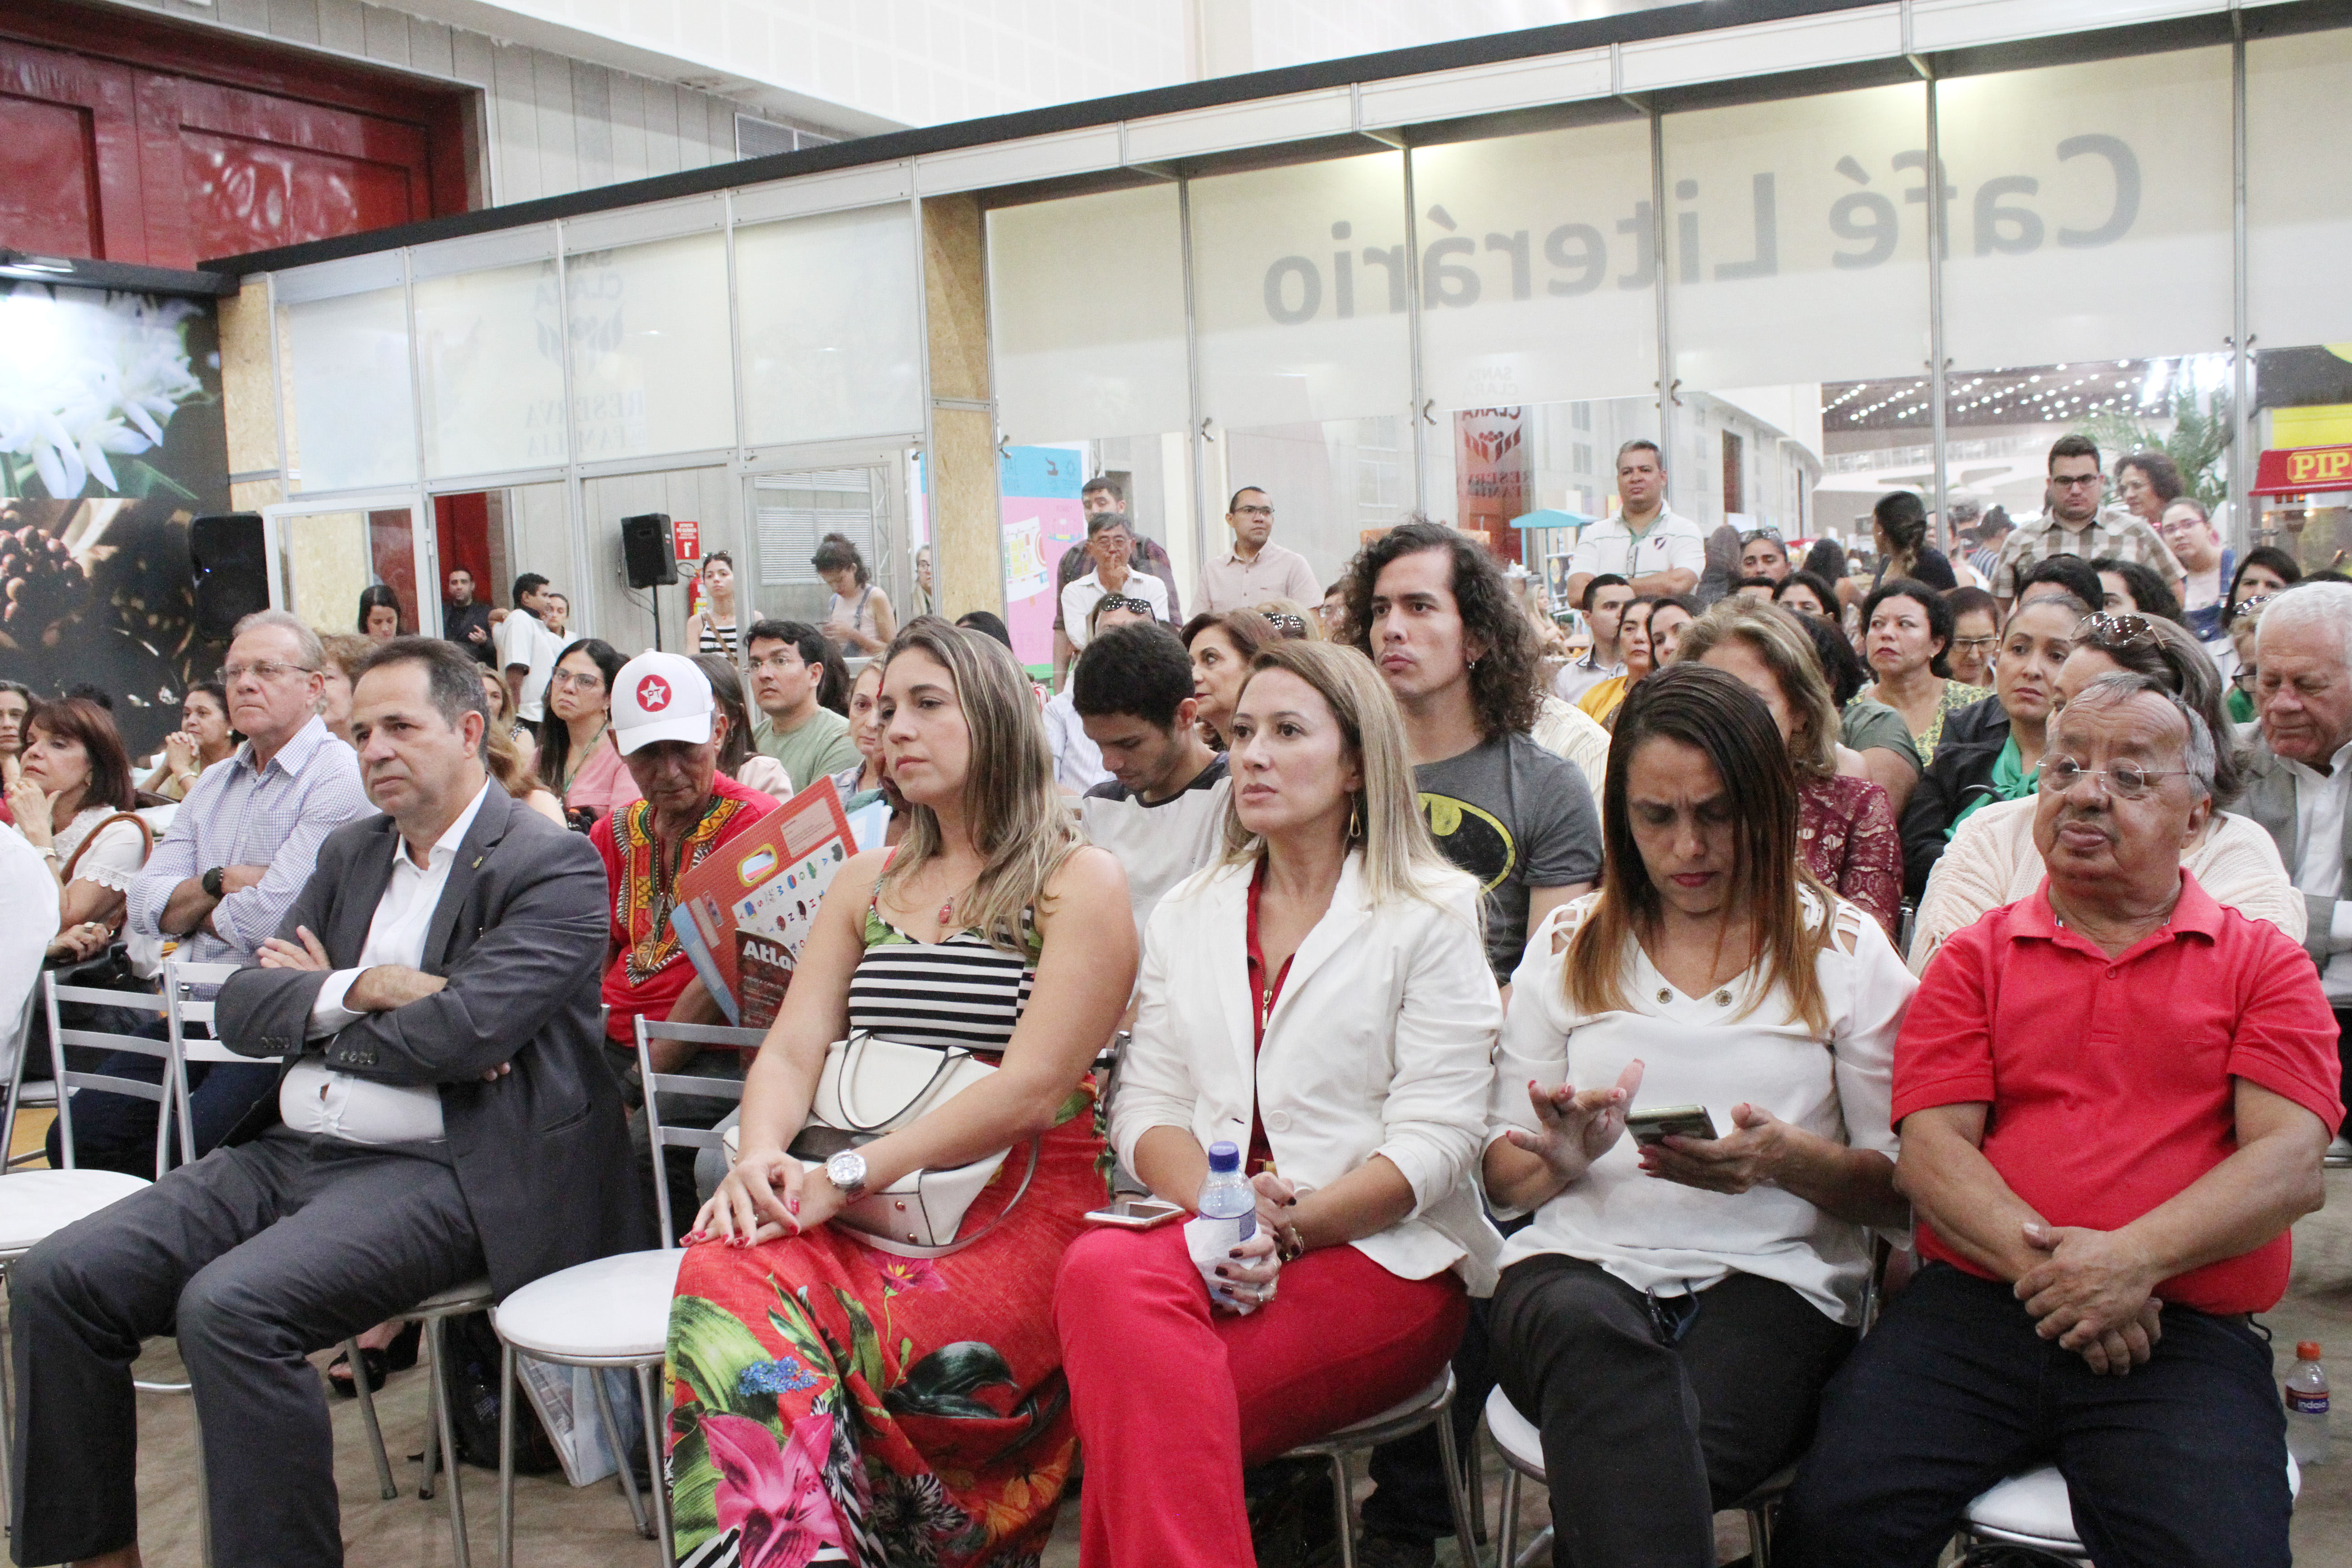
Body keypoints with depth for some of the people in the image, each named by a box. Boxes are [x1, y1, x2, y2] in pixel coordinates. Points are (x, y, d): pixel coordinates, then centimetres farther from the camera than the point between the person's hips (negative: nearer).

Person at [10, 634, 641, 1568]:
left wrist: (318, 1008, -2)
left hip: (434, 1172, -8)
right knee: (53, 1283, -4)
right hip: (291, 1153, 8)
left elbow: (462, 1032, -19)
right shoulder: (350, 854, 19)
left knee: (229, 1308, -29)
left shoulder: (553, 867, -6)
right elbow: (242, 1008, 11)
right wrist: (367, 988, -9)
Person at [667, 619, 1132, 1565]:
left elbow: (1032, 1088, -10)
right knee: (724, 1279, -27)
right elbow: (792, 1048, 11)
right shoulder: (865, 883, 21)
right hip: (868, 1209, 5)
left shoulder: (1080, 882, 1)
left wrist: (848, 1174, -16)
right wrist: (763, 1155, -12)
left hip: (1019, 1211, -4)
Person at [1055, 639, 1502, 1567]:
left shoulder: (1431, 914, 4)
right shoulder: (1188, 915, 18)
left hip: (1381, 1252, -4)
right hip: (1210, 1238, 4)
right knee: (1103, 1273, -33)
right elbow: (1146, 1108, 10)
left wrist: (1292, 1227, -17)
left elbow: (1434, 1141, -5)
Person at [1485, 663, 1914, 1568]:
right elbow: (1504, 1178, 16)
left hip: (1772, 1276, -2)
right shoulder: (1569, 946, 16)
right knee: (1587, 1328, -37)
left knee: (1629, 1470, -36)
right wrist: (1562, 1159, -8)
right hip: (1582, 1263, 2)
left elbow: (1903, 1187, 8)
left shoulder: (1842, 950, 10)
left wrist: (1787, 1159, -12)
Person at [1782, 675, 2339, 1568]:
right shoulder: (1977, 957, 16)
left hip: (2185, 1334, -1)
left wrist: (2131, 1260, -17)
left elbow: (2291, 1163, -1)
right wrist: (2040, 1261, -14)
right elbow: (1931, 1146, 4)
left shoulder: (2263, 965, 13)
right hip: (1971, 1303, 1)